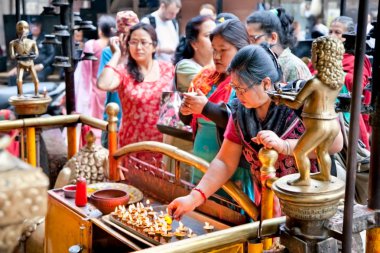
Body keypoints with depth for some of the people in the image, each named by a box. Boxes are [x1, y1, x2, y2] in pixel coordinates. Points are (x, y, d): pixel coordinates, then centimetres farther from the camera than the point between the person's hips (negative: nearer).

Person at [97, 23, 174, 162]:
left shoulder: (167, 68, 2)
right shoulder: (124, 72, -6)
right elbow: (103, 85, -27)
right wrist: (116, 54, -15)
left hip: (163, 144, 2)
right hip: (133, 146, -2)